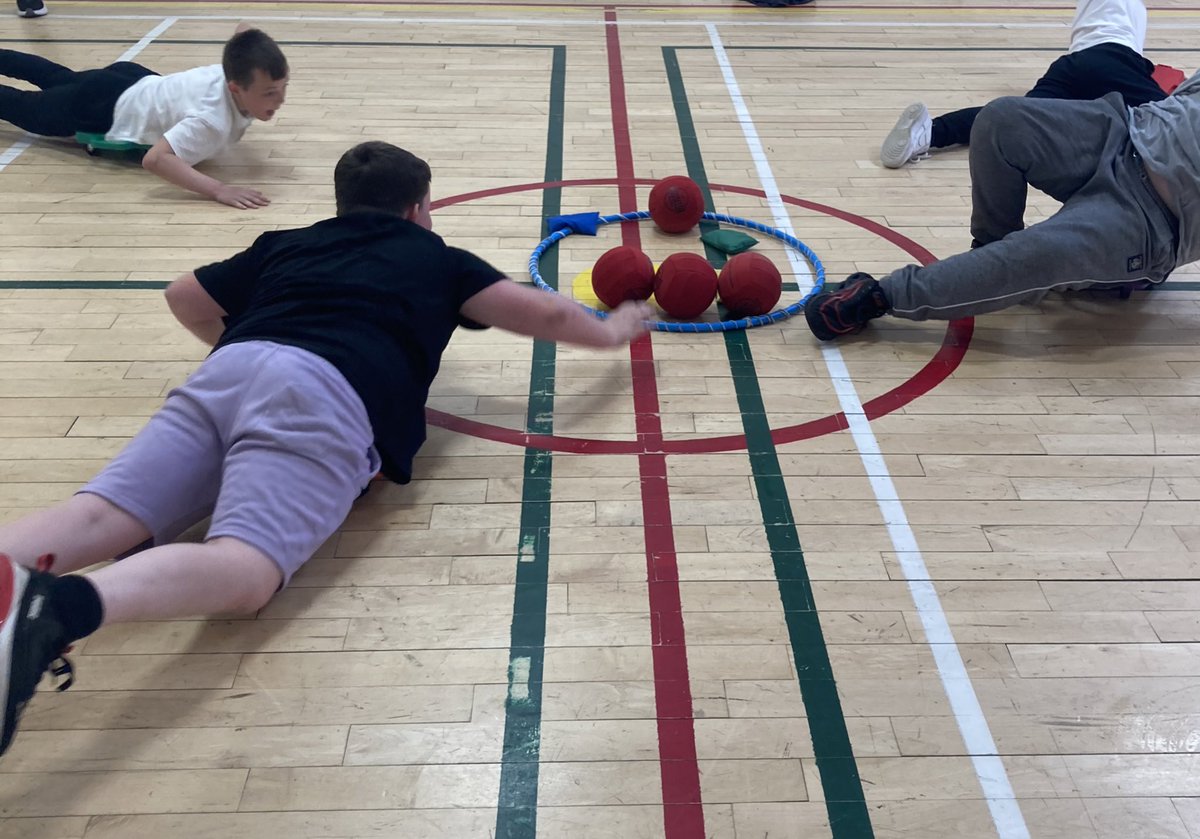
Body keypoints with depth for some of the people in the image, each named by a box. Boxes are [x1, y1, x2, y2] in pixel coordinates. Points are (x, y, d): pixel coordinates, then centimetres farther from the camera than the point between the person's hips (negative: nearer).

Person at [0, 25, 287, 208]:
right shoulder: (214, 119, -47)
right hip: (106, 106, -7)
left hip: (137, 82, 7)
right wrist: (218, 189, -62)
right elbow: (154, 159, -56)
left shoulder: (238, 71, -24)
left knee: (59, 78, 37)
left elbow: (244, 29, -2)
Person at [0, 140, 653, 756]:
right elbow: (545, 312, 26)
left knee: (98, 518, -9)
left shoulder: (287, 245, 35)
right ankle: (57, 605, -50)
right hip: (325, 394, -5)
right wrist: (611, 331, 44)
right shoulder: (434, 259, 27)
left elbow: (184, 298, 43)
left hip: (226, 371, 5)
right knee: (244, 568, -24)